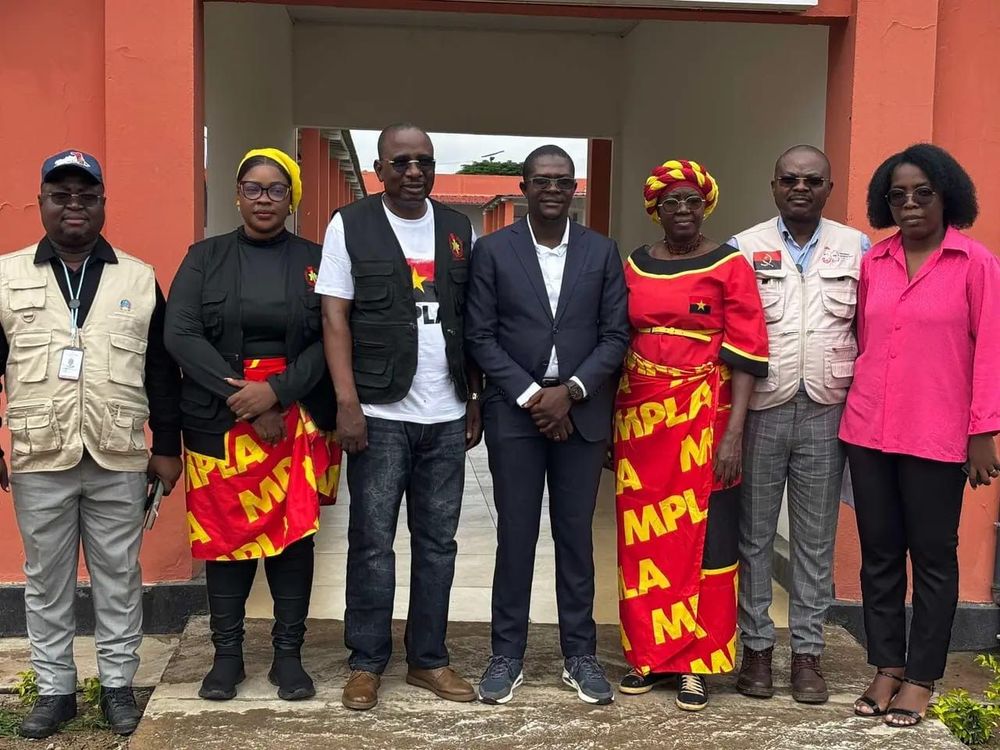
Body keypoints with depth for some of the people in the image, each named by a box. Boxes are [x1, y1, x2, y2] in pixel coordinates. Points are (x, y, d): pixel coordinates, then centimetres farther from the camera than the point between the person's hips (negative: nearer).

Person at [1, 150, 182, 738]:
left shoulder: (140, 279, 5)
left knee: (119, 579, 8)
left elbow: (162, 372, 6)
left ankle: (118, 685, 22)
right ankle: (55, 690, 24)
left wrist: (168, 447, 4)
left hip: (120, 461, 0)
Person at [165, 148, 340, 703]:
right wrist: (243, 398, -14)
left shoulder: (315, 260, 4)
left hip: (297, 421, 0)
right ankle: (226, 653, 19)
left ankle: (288, 653, 17)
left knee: (293, 532, 4)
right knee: (224, 532, 5)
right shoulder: (205, 257, 5)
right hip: (219, 419, 0)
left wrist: (277, 390, -17)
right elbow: (180, 334, -5)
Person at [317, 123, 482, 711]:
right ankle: (367, 662, 17)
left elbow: (473, 323, 12)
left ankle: (429, 658, 22)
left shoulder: (459, 230, 10)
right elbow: (335, 318, -4)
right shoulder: (350, 226, 0)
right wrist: (347, 402, -11)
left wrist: (476, 399, 7)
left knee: (438, 542, 10)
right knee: (373, 542, 4)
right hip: (380, 414, -3)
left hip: (446, 417, 4)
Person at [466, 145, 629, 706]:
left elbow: (616, 335, 1)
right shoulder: (493, 250, 1)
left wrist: (569, 391, -11)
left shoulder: (603, 252, 5)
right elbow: (481, 336, -2)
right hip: (514, 412, -1)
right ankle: (508, 654, 17)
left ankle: (580, 653, 20)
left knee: (576, 535, 8)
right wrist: (530, 395, -11)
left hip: (582, 413, 1)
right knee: (515, 536, 5)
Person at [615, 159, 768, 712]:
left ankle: (694, 662, 15)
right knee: (643, 537, 7)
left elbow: (745, 354, -7)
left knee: (703, 535, 3)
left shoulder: (730, 266, -2)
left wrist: (734, 431, -15)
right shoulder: (634, 267, 9)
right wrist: (609, 423, 8)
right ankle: (648, 652, 22)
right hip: (639, 416, 3)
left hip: (703, 417, -3)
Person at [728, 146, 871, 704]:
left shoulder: (857, 249, 7)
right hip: (759, 411, -1)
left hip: (826, 413, 1)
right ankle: (757, 646, 18)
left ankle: (808, 651, 18)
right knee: (754, 534, 6)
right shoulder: (744, 249, 4)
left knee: (816, 540, 7)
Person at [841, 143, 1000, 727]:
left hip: (936, 437, -4)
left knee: (933, 557, 7)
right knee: (879, 553, 11)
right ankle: (887, 667, 24)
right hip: (868, 432, 4)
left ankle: (921, 678, 19)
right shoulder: (873, 262, 7)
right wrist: (857, 410, 10)